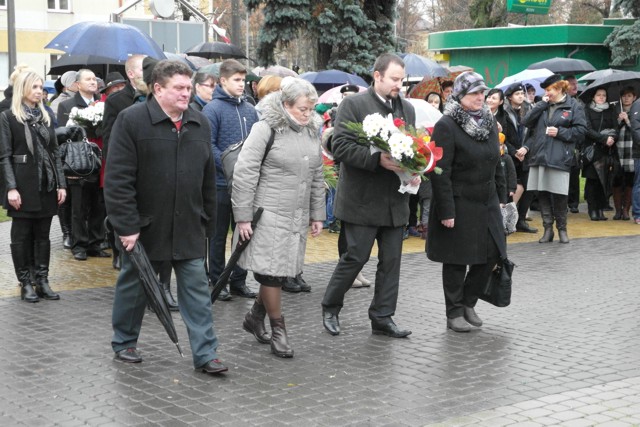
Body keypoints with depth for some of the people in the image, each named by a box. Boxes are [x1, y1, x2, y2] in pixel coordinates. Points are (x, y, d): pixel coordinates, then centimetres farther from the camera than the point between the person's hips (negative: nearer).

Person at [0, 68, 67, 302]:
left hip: (46, 185, 5)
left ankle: (42, 281, 12)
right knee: (22, 235, 3)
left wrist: (61, 184, 4)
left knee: (43, 235, 7)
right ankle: (25, 283, 9)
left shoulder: (45, 117, 13)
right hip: (23, 186, -5)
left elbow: (54, 152, 12)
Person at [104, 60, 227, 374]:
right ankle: (124, 343, 30)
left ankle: (204, 353, 5)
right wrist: (126, 226, -18)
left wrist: (208, 222, 11)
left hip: (188, 227, 4)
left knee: (197, 288, 1)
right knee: (134, 285, 12)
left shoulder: (200, 124, 6)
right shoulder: (132, 121, -12)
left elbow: (208, 179, 12)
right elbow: (118, 179, -15)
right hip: (145, 225, -4)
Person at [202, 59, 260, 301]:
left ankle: (239, 281, 20)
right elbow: (209, 145, -14)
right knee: (219, 235, 5)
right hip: (222, 183, -5)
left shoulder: (250, 110, 8)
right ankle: (217, 282, 14)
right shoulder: (213, 109, -8)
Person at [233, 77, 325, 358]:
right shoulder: (266, 129, -10)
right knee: (272, 272, -4)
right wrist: (243, 217, -12)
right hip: (269, 215, -6)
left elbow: (317, 177, 20)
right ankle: (278, 330, 8)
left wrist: (317, 215, 17)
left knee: (283, 271, 9)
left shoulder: (311, 132, 12)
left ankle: (255, 316, 28)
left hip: (298, 217, 7)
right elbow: (244, 174, -11)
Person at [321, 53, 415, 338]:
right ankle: (330, 308, 18)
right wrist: (377, 159, -24)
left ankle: (382, 317, 17)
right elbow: (340, 146, -15)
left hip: (395, 199, 6)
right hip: (362, 199, -6)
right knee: (356, 256, -1)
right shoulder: (353, 105, -6)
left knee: (391, 260, 8)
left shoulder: (407, 109, 13)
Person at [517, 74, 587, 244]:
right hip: (539, 157, 5)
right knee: (542, 194, 6)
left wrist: (560, 132, -10)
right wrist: (537, 118, -2)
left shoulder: (573, 106, 1)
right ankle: (548, 228, 15)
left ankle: (562, 228, 16)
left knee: (559, 195, 0)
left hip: (559, 158, -4)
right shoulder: (543, 106, 15)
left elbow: (581, 130, -5)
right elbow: (526, 122, 6)